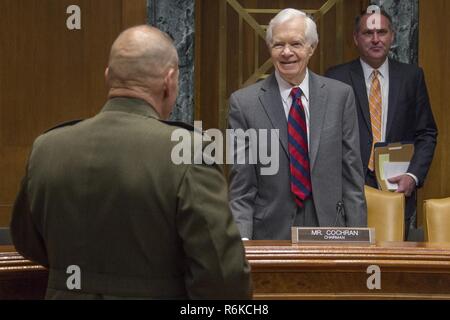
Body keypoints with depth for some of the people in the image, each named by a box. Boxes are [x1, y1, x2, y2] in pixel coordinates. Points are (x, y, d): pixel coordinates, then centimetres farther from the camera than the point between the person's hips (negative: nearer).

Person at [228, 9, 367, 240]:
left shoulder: (340, 96, 2)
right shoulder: (244, 103, -4)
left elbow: (351, 176, 2)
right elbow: (241, 188, -4)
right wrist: (242, 240, -16)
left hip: (329, 231, 2)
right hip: (270, 234, -1)